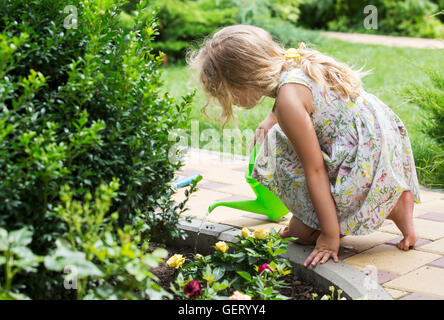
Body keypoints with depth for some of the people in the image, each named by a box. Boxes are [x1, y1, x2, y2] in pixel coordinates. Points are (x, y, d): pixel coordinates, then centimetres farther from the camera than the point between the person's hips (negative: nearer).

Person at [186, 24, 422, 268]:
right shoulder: (293, 62, 3)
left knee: (303, 231, 4)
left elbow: (314, 171, -22)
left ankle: (394, 209, 1)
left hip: (369, 163, -9)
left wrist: (330, 235, -18)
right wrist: (271, 120, 37)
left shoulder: (288, 98, -23)